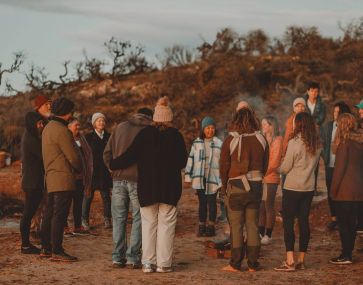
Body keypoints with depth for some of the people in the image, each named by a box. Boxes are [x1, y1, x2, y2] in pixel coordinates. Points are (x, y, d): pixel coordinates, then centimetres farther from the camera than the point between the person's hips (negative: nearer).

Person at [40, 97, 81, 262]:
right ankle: (57, 251, -6)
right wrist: (79, 169, 6)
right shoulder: (61, 131, -15)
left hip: (51, 178, 10)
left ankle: (45, 248, 19)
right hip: (63, 179, -10)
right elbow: (72, 156, -14)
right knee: (60, 216, -7)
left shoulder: (48, 127, 16)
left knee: (49, 214, 13)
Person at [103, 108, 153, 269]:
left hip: (118, 179, 3)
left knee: (119, 219, 10)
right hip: (138, 180, -3)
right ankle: (133, 257, 2)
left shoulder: (120, 127, 11)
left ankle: (118, 257, 9)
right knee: (138, 219, 5)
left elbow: (107, 153, 9)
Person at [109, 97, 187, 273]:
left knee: (148, 224, 7)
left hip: (147, 187, 1)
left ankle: (148, 263, 6)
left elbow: (130, 156, -5)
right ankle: (163, 263, 2)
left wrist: (112, 164, 10)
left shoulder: (144, 134, -2)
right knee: (166, 224, 4)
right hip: (170, 188, -1)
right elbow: (183, 161, 4)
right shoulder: (175, 135, -3)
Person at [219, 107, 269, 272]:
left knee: (236, 226, 2)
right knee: (253, 225, 8)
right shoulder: (262, 140, 1)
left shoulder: (230, 140, -8)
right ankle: (253, 264, 11)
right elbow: (265, 165, 7)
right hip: (256, 187, 3)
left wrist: (224, 186, 12)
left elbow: (223, 166, -2)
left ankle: (235, 264, 5)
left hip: (236, 186, -3)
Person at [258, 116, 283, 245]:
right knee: (260, 207, 7)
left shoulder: (277, 140, -6)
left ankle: (268, 235, 5)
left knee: (269, 206, -1)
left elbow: (275, 162, -11)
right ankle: (261, 233, 15)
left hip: (271, 178, -6)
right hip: (260, 178, 6)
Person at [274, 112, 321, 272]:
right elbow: (314, 165, 12)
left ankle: (290, 260, -6)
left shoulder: (294, 142, -15)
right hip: (309, 188, 6)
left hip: (292, 188, -6)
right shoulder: (317, 144, 2)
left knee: (288, 222, 0)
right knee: (304, 221, 10)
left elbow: (285, 168, -11)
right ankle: (301, 260, 14)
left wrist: (280, 167, 9)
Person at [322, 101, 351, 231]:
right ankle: (333, 218, 19)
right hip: (330, 164, 4)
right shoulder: (328, 126, 7)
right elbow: (323, 143, 13)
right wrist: (325, 157, 3)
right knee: (331, 191, 9)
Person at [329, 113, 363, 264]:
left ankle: (345, 256, 0)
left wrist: (334, 189, -10)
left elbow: (340, 167, -15)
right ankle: (348, 253, 16)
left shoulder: (345, 142, -12)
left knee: (343, 222, -1)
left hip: (345, 190, -7)